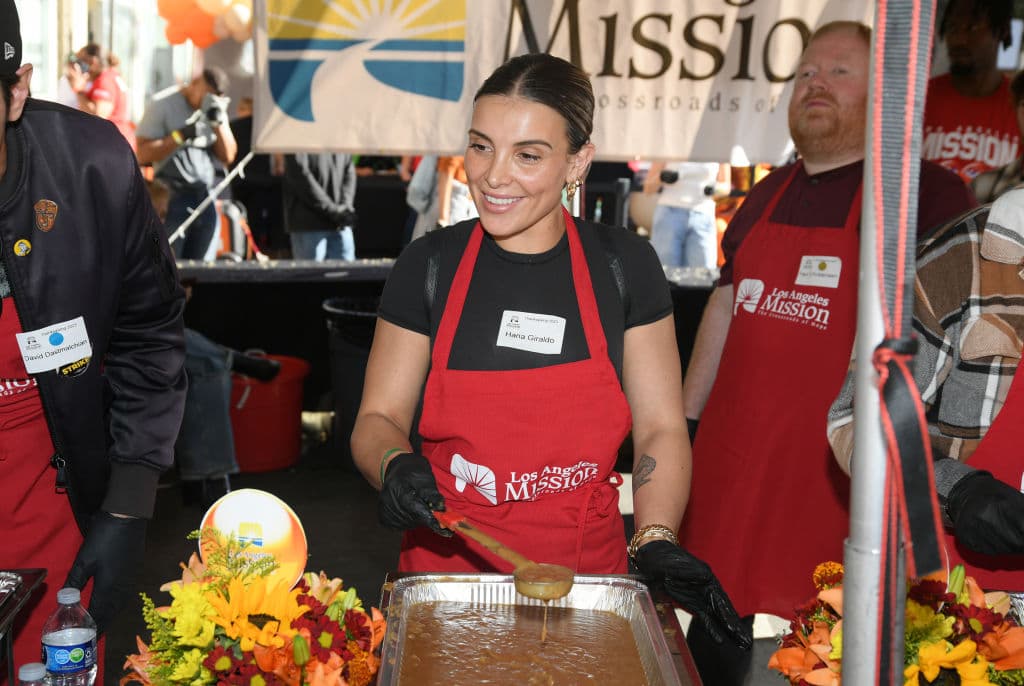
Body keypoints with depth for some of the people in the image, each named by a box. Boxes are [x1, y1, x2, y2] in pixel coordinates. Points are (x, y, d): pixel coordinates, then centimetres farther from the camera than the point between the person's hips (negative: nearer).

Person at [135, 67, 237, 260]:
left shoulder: (215, 111, 15)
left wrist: (218, 122, -3)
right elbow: (143, 154, -7)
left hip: (207, 199, 5)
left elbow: (228, 157, 10)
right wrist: (180, 136, -15)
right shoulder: (163, 104, -1)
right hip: (172, 199, -5)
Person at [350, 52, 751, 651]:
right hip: (447, 570, 0)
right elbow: (378, 419, 1)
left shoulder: (622, 265, -4)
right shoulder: (430, 266, -4)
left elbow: (660, 427, -1)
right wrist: (396, 464, -21)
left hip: (585, 576, 0)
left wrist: (656, 541, -16)